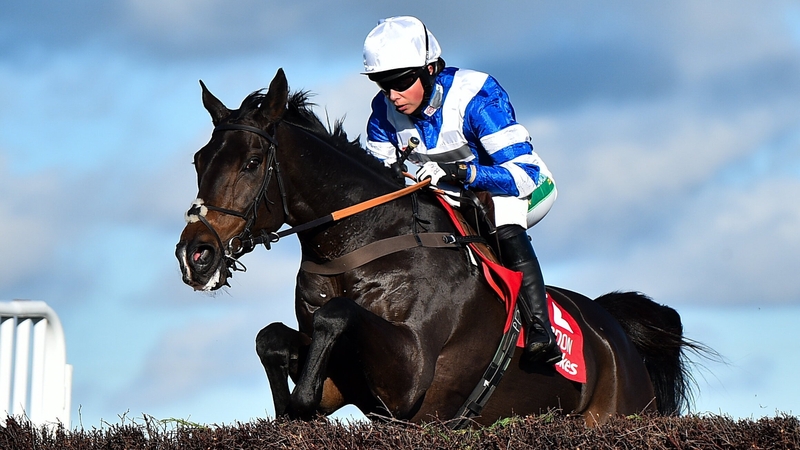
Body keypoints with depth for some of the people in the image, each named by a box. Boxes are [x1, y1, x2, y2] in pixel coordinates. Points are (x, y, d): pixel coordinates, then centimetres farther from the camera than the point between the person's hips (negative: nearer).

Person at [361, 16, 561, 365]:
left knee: (506, 233, -37)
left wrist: (457, 172, -49)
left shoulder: (478, 97, -30)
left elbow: (524, 173, -36)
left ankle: (540, 329, -41)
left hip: (502, 191, -6)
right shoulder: (385, 111, -14)